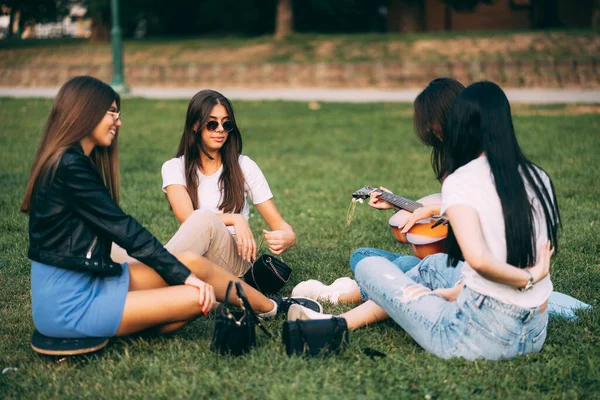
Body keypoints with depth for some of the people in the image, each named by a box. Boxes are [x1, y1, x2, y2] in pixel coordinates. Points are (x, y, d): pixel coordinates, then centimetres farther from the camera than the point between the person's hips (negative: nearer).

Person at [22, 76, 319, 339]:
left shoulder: (78, 161, 11)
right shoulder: (69, 166, -18)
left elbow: (116, 229, 9)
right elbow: (124, 230, -17)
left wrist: (185, 271, 5)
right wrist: (184, 276, -11)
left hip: (88, 282, 9)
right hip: (69, 305, -9)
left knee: (192, 262, 1)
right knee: (198, 297, -11)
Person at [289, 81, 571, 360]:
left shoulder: (461, 180, -13)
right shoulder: (538, 178, 5)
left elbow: (477, 259, -30)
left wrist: (527, 278, -12)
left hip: (483, 336, -7)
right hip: (535, 335, 7)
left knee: (369, 267, 8)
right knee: (431, 269, 28)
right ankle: (338, 322, 32)